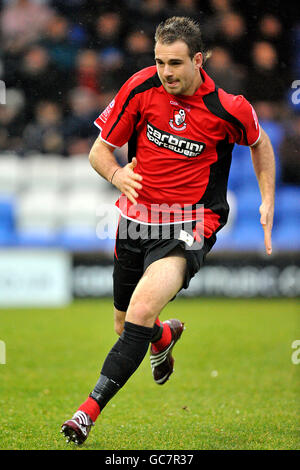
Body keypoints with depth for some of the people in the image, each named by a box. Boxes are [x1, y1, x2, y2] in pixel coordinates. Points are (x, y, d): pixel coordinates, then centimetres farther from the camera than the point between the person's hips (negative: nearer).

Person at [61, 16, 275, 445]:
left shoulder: (227, 108, -13)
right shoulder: (140, 88, -9)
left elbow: (259, 143, 10)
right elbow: (100, 150, -1)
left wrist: (268, 202, 3)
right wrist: (118, 175, -22)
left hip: (190, 226, -4)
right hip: (137, 218, 4)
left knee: (142, 310, -27)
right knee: (125, 324, 17)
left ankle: (90, 410, -23)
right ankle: (166, 336, 55)